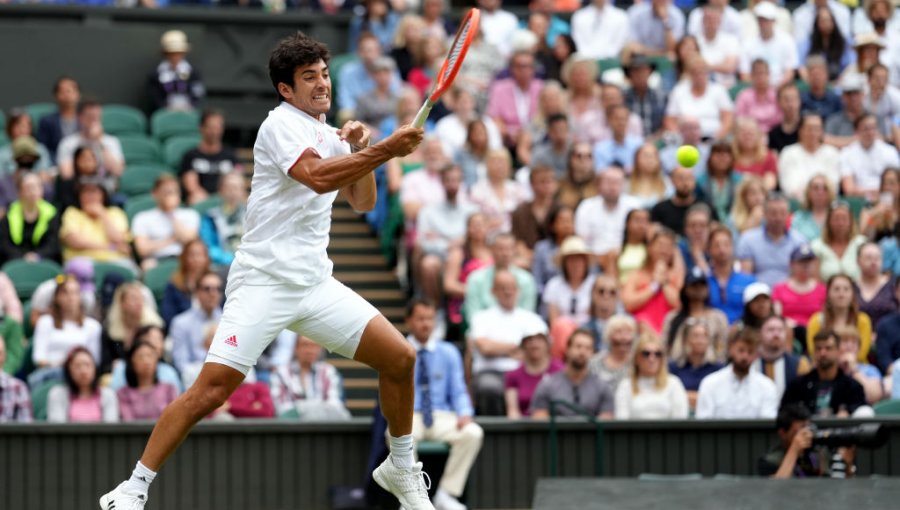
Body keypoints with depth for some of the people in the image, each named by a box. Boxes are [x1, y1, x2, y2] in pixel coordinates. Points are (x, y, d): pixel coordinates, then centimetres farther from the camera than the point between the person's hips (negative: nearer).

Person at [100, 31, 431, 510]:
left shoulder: (330, 136, 17)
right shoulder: (280, 125, -8)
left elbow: (362, 201, 20)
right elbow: (317, 177, -25)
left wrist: (359, 147, 4)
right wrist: (383, 150, -29)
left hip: (316, 285, 7)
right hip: (263, 283, -7)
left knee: (400, 358, 0)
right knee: (211, 389, -17)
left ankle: (401, 470, 20)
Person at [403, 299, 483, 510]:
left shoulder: (448, 352, 14)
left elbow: (458, 391, 12)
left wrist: (464, 414, -10)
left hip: (441, 416, 3)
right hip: (409, 416, -3)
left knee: (473, 433, -30)